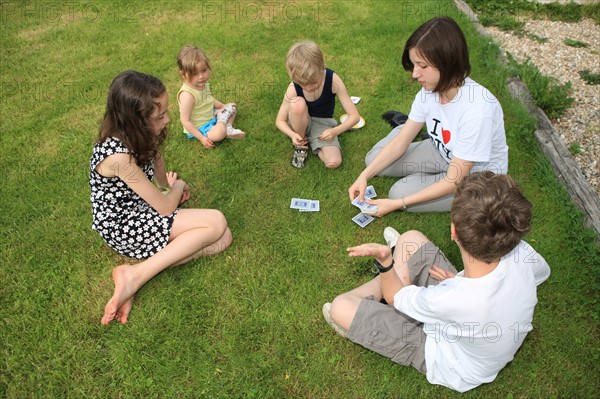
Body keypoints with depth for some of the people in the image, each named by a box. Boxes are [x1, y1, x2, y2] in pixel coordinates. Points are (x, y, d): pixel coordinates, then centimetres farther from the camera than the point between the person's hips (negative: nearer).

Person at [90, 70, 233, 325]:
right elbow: (165, 207, -20)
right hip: (122, 226, -8)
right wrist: (177, 186, -1)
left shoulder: (137, 135, -6)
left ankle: (137, 272, -10)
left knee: (222, 239, -7)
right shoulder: (118, 156, -30)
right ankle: (135, 275, -14)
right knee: (216, 222, -20)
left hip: (141, 211, 8)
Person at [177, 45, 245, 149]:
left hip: (210, 116, 9)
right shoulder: (187, 95, -32)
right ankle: (223, 118, -4)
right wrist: (201, 138, -28)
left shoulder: (203, 83, -6)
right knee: (219, 133, -36)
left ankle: (228, 129, -3)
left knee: (232, 106, 17)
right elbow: (185, 121, -28)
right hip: (198, 128, -9)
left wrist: (223, 106, 7)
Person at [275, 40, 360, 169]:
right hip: (301, 123, 0)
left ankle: (309, 141, 5)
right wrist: (292, 135, -34)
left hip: (323, 124, 0)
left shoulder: (333, 80, -27)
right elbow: (280, 121, -13)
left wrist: (335, 131, -40)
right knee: (297, 103, -37)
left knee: (334, 162, -25)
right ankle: (300, 143, -10)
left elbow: (355, 116, -23)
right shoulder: (293, 89, -25)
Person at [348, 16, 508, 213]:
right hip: (444, 153, 6)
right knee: (374, 160, -3)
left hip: (478, 176, -5)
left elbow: (453, 182, -30)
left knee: (400, 193, -21)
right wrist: (365, 175, -19)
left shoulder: (476, 110, -37)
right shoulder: (430, 90, -16)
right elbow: (399, 143, -8)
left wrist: (397, 204, -30)